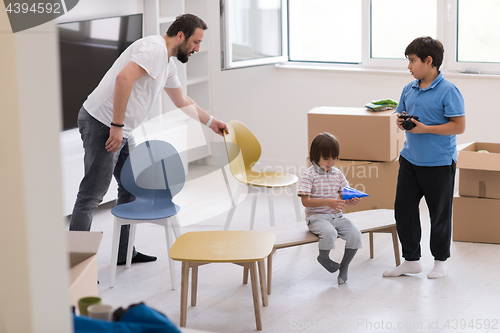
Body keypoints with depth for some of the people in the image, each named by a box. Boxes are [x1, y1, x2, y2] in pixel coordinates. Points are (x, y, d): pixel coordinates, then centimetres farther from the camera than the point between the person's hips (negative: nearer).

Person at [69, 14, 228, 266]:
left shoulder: (168, 63, 17)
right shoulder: (154, 48, -15)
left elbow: (182, 101, 32)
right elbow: (123, 78, -30)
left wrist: (211, 122, 37)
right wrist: (117, 126, -29)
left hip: (122, 130, 11)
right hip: (102, 123, -11)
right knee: (92, 194, -9)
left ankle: (124, 252, 26)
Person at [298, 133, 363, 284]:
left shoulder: (337, 174, 10)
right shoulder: (309, 175, -7)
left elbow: (345, 196, 14)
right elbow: (305, 201, -14)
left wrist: (352, 200, -11)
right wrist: (327, 202, -26)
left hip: (336, 215, 5)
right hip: (316, 216, -5)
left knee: (355, 234, -18)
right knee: (329, 232, -36)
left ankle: (344, 266, 3)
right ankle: (323, 257, -2)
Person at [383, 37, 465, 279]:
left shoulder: (448, 91, -14)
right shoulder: (409, 90, 6)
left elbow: (459, 126, -17)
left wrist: (425, 128, -21)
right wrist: (401, 122, -5)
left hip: (439, 163, -6)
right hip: (410, 159, 6)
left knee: (439, 213, 7)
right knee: (403, 209, 7)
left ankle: (440, 261, 24)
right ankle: (411, 260, 20)